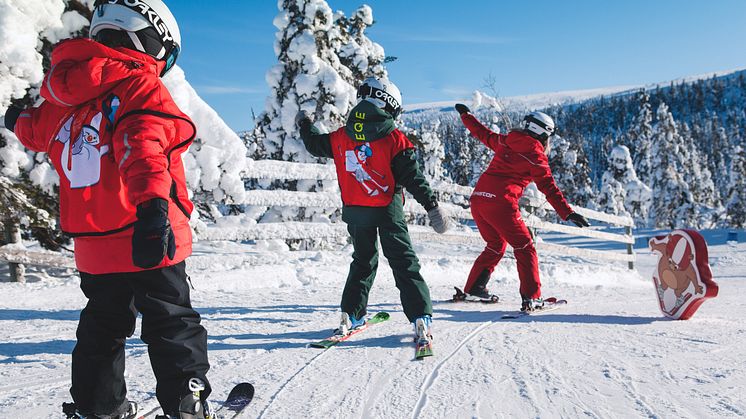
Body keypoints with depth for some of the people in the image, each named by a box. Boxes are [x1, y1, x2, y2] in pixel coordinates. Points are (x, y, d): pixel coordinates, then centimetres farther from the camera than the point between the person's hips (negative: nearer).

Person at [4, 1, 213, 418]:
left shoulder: (65, 92, 9)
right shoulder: (140, 86, -13)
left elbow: (36, 130, 30)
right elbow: (143, 148, -32)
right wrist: (153, 204, -46)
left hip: (94, 243, 7)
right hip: (147, 240, -7)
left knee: (102, 325, 22)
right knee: (173, 325, 7)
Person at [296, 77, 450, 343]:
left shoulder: (341, 137, 0)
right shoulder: (395, 139, -11)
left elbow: (315, 145, 18)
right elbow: (413, 177, -13)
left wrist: (304, 125, 38)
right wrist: (432, 206, -9)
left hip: (355, 211, 4)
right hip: (387, 210, -4)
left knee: (363, 261, 21)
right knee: (404, 261, 2)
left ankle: (351, 314, 19)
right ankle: (421, 318, -4)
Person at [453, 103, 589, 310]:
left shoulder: (505, 141, 16)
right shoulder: (536, 155, -1)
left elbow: (482, 133, 30)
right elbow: (548, 187, -5)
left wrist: (465, 114, 47)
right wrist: (567, 213, -5)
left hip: (478, 198, 7)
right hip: (500, 203, -7)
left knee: (495, 245, 23)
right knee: (524, 247, 5)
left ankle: (473, 289, 24)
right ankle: (531, 297, -1)